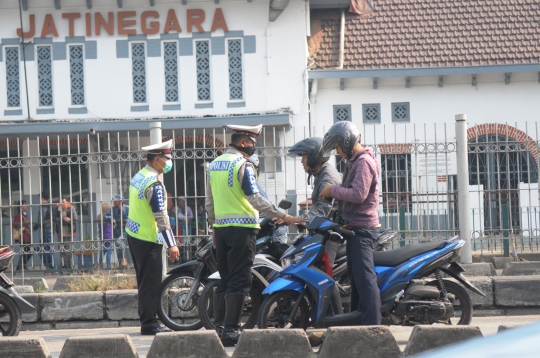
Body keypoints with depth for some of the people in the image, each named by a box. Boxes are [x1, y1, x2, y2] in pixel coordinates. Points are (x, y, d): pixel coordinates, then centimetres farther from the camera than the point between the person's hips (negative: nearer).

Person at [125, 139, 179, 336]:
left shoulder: (139, 176, 10)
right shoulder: (154, 184, -20)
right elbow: (161, 216, -24)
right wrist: (171, 244, -24)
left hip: (134, 234, 10)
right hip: (147, 239, -10)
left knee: (146, 281, 15)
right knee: (151, 283, -6)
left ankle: (146, 319, 20)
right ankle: (149, 324, -4)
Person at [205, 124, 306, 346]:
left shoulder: (214, 165, 13)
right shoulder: (243, 165, -11)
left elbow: (209, 202, 16)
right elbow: (255, 199, -18)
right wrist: (284, 216, -16)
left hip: (221, 227, 8)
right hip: (242, 227, -8)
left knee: (225, 280, 12)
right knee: (239, 282, -6)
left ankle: (219, 328, 11)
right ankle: (231, 330, -10)